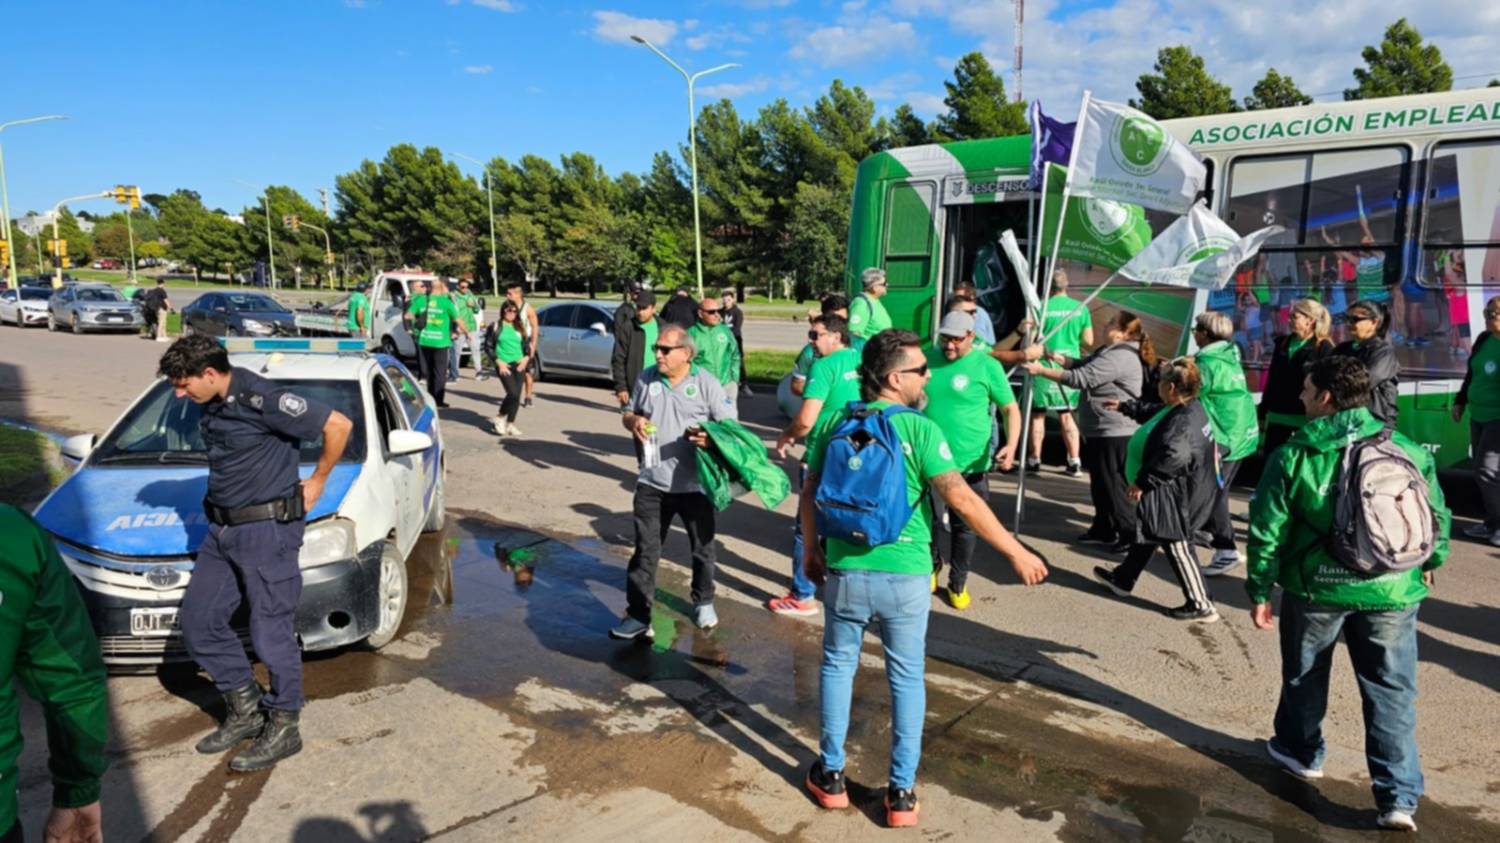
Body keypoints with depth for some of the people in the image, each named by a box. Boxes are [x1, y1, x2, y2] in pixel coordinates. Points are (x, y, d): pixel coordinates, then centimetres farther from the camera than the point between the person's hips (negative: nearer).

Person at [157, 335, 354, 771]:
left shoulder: (261, 398, -18)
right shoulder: (211, 406, 7)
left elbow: (338, 425, -20)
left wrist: (317, 481, -9)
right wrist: (214, 509, 13)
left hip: (267, 530, -9)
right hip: (222, 530, 9)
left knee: (271, 632, -1)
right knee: (198, 621, 12)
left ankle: (283, 728, 16)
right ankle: (245, 709, 26)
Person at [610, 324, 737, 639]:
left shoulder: (706, 383, -8)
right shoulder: (646, 378, 4)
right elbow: (628, 414, 16)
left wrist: (713, 437, -29)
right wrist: (633, 421, -8)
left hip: (694, 484, -2)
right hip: (652, 482, 2)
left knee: (702, 548, 15)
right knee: (645, 550, 4)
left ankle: (703, 603, 37)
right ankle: (638, 615, 11)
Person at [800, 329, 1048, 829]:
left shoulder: (839, 423, 0)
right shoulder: (920, 429, -10)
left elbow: (809, 493, 4)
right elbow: (962, 500, -18)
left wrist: (811, 549, 18)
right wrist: (1015, 552, -11)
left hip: (846, 571, 3)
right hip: (905, 575, -2)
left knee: (838, 666, 19)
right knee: (907, 679, 13)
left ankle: (831, 776, 28)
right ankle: (902, 793, 20)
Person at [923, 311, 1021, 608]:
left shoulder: (987, 366, -9)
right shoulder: (928, 358, 0)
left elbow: (1011, 408, -6)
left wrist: (1011, 444, -21)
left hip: (969, 464, -3)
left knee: (964, 526, 10)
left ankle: (958, 583, 28)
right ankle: (930, 567, 40)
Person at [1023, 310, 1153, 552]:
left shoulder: (1118, 357, -22)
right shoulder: (1113, 351, 13)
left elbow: (1080, 378, -25)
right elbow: (1082, 365, 16)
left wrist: (1042, 371, -18)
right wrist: (1055, 356, 2)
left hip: (1114, 434, -11)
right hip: (1102, 432, 11)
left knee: (1114, 486, -3)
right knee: (1100, 484, 19)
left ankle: (1131, 534, 6)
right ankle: (1103, 529, 30)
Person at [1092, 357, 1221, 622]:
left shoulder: (1181, 421, -28)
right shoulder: (1190, 408, 4)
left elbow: (1173, 457, -38)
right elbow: (1153, 412, 22)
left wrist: (1142, 482, -30)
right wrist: (1125, 407, 30)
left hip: (1176, 497, -11)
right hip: (1180, 490, 11)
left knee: (1176, 545, 0)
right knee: (1147, 531, 23)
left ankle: (1201, 606, 11)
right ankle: (1123, 578, 41)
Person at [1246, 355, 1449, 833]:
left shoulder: (1293, 456, -10)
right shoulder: (1410, 452, -1)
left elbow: (1267, 532, -9)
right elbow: (1438, 518, 7)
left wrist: (1259, 591, 1)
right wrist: (1429, 563, 27)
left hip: (1316, 587, -1)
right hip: (1391, 592, 2)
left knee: (1305, 674, 21)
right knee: (1391, 692, 10)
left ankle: (1301, 752, 40)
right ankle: (1399, 797, 9)